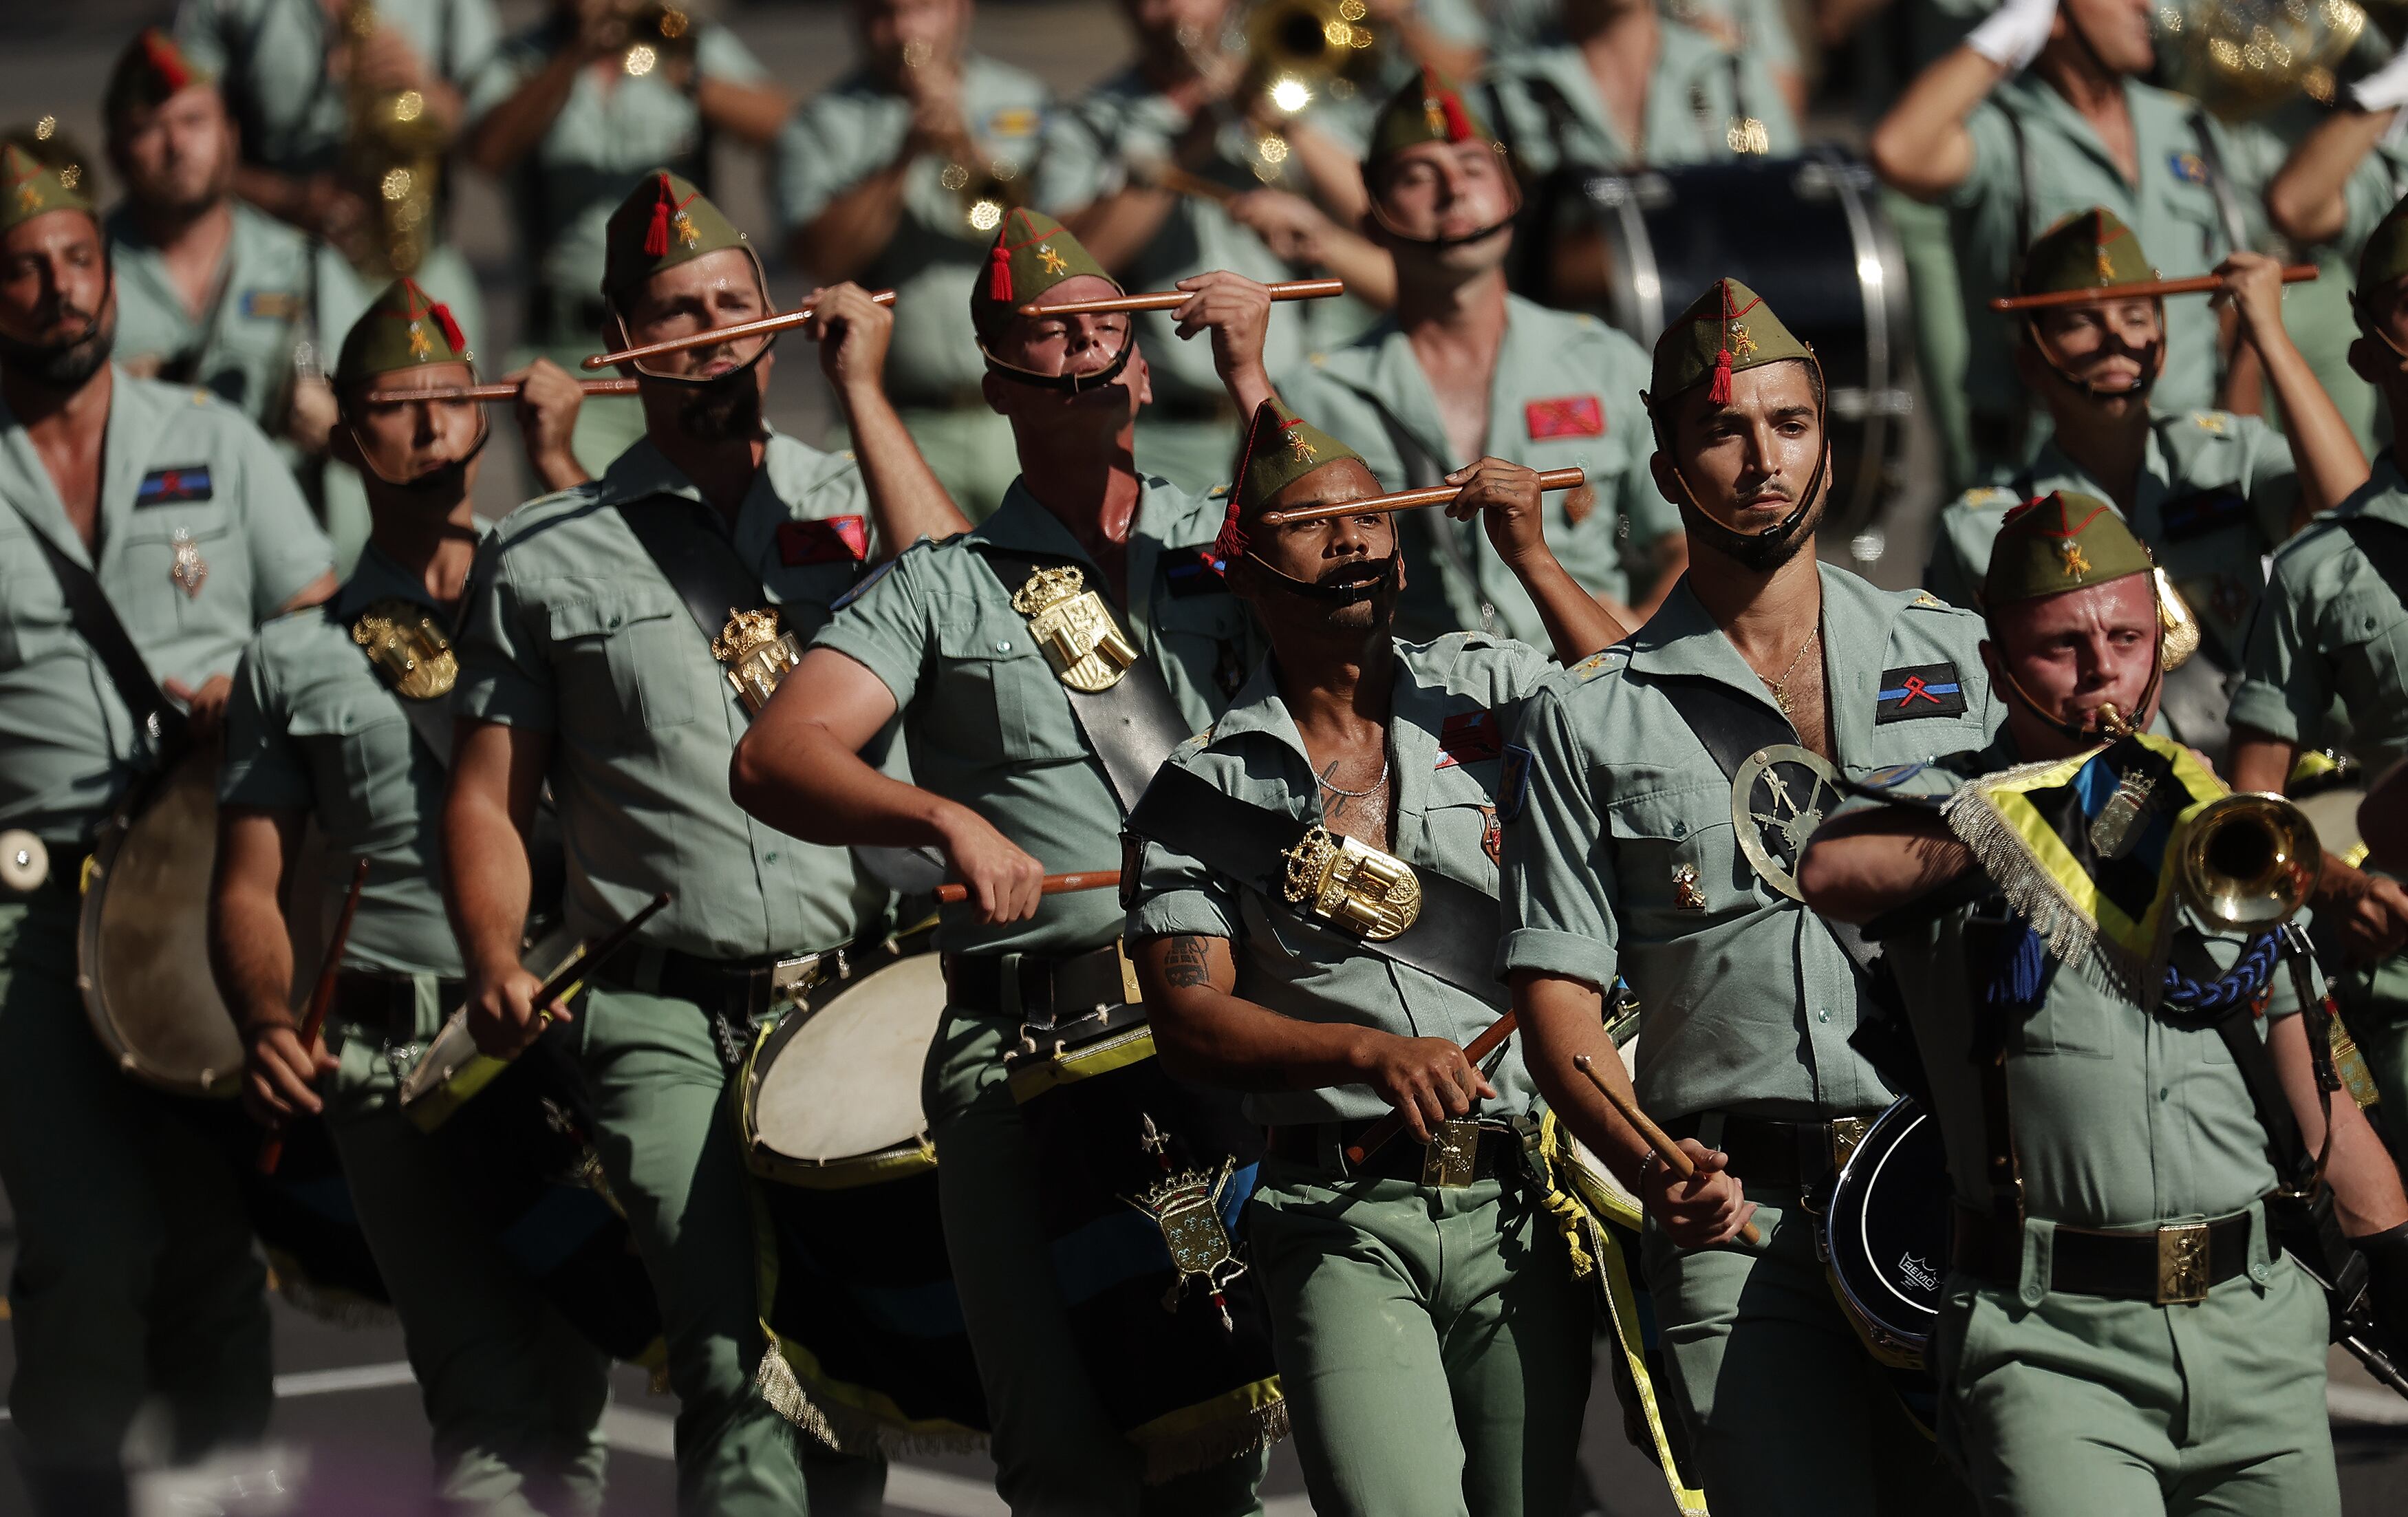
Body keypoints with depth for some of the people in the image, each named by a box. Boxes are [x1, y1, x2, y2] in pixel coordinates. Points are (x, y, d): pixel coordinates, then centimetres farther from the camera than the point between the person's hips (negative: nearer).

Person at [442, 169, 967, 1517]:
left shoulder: (851, 502, 13)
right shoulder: (549, 557, 10)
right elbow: (490, 800, 11)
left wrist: (862, 390, -4)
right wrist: (498, 967, -8)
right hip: (671, 1024, -1)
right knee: (743, 1363, -16)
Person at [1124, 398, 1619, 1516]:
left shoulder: (1492, 690, 11)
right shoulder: (1206, 788, 7)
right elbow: (1186, 1019, -2)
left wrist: (1533, 562, -8)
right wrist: (1369, 1051, -18)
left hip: (1521, 1209, 2)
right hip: (1344, 1223, -2)